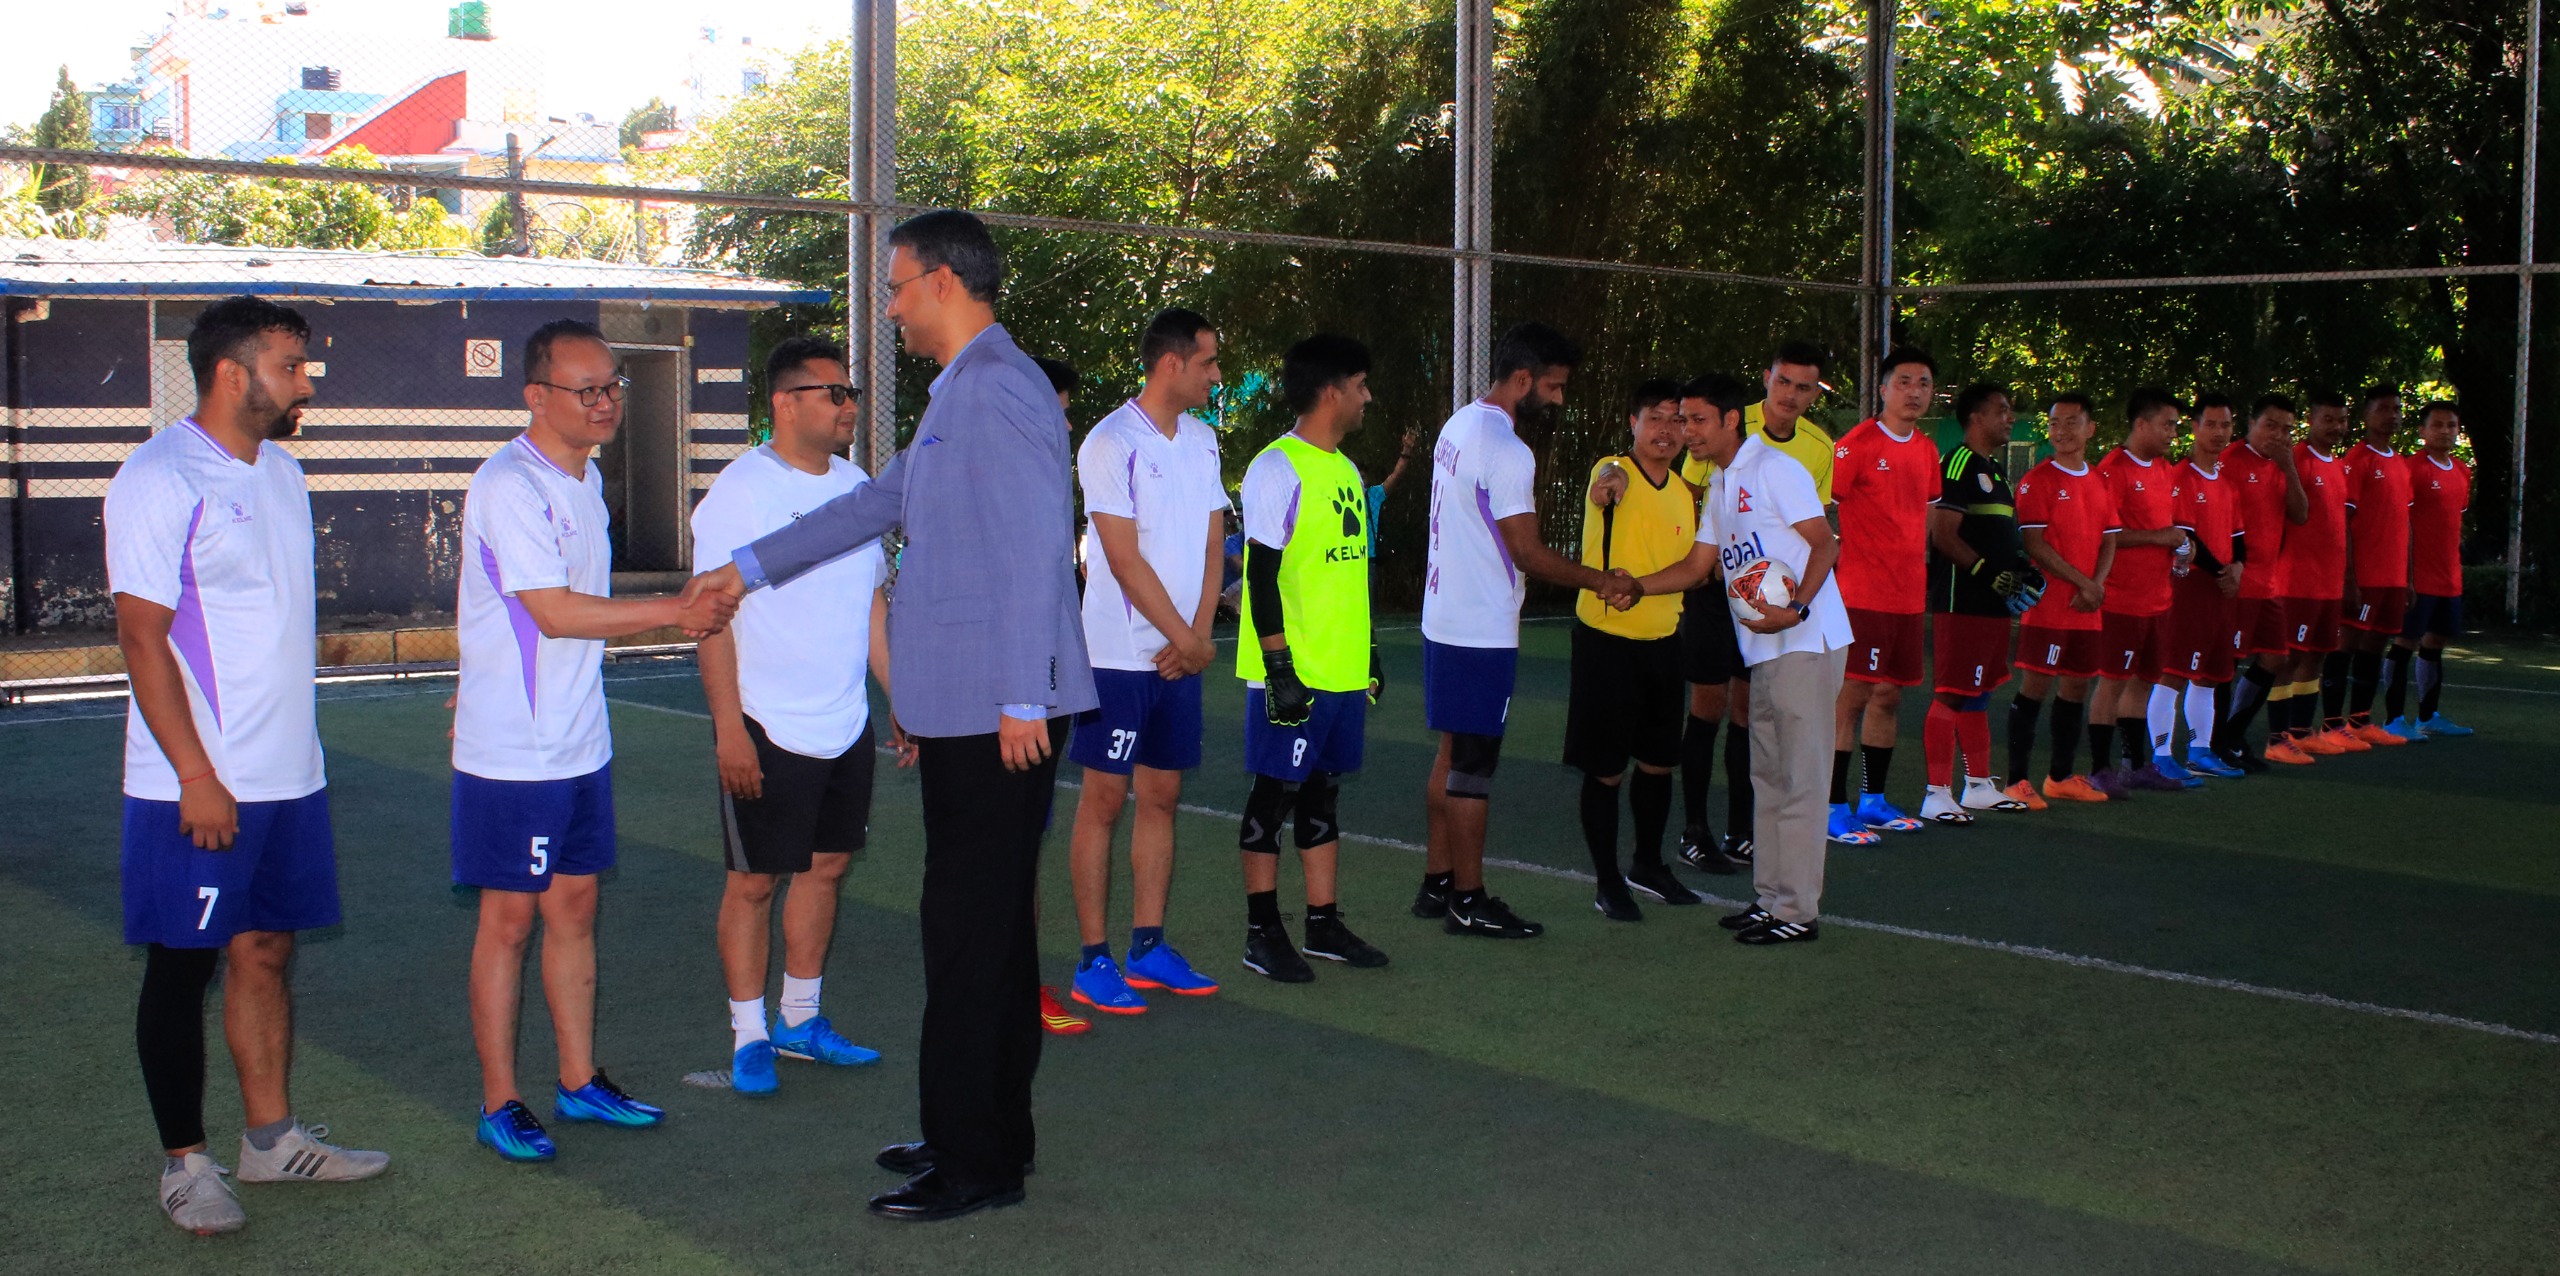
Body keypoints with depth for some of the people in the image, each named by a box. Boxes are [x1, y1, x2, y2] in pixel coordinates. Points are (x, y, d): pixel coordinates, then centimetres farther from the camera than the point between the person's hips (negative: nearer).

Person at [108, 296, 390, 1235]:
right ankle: (185, 1163, 14)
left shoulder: (280, 474, 13)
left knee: (267, 950, 13)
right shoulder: (160, 480, -13)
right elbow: (141, 636, -16)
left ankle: (272, 1137, 24)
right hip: (198, 789, -7)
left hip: (287, 775, 7)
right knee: (182, 970, 3)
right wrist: (198, 778, -18)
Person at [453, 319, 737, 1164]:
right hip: (512, 752, -8)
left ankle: (580, 1082, 24)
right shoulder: (509, 487, -17)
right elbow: (554, 612, -22)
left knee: (574, 909, 14)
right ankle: (500, 1103, 12)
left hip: (580, 744, 8)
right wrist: (674, 612, -21)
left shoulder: (585, 478, 12)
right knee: (510, 921, 1)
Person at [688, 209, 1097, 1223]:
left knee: (973, 929, -5)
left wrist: (1022, 702, -22)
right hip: (960, 711, 10)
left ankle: (976, 1164, 4)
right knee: (986, 925, 15)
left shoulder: (998, 389, -14)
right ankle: (988, 1138, 24)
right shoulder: (959, 394, 19)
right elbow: (881, 500, 30)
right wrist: (751, 568, 35)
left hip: (998, 713, -10)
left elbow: (1035, 550, -21)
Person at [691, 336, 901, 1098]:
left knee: (825, 867, 12)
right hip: (766, 729, -6)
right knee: (755, 880, 2)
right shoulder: (739, 492, -11)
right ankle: (748, 1036, 13)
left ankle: (800, 1021, 26)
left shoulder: (856, 487, 10)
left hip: (847, 725, 7)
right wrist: (730, 727, -18)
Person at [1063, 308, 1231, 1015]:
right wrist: (1187, 640, -10)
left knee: (1162, 795, 10)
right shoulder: (1111, 444, -12)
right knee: (1104, 800, -2)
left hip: (1181, 657, 7)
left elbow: (1212, 545, 10)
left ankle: (1149, 948, 19)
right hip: (1121, 656, -7)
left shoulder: (1202, 441, 12)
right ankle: (1094, 961, 4)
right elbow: (1125, 560, -15)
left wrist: (1195, 637, -3)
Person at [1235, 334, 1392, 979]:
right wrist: (1280, 666, -19)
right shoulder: (1277, 468, -12)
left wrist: (1368, 653, 20)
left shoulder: (1345, 470, 15)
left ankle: (1323, 924, 21)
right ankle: (1263, 933, 8)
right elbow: (1262, 575, -16)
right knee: (1274, 794, 0)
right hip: (1294, 674, -8)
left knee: (1322, 793, 13)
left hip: (1344, 672, 8)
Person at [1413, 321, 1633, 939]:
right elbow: (1528, 553, -17)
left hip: (1444, 620, 10)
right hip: (1482, 633, -10)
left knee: (1451, 755, 15)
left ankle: (1436, 883, 23)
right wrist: (1601, 581, -6)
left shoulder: (1458, 425, 10)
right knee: (1472, 765, -2)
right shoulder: (1505, 452, -20)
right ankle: (1468, 902, 5)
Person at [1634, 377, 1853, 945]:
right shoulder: (1720, 486, 18)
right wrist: (1635, 585, 5)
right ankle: (1771, 898, 20)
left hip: (1806, 643, -9)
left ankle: (1798, 912, -2)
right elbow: (1698, 565, 19)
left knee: (1798, 777, -6)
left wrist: (1795, 610, -26)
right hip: (1765, 648, 9)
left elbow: (1826, 544, -14)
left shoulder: (1773, 469, -10)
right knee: (1769, 777, 13)